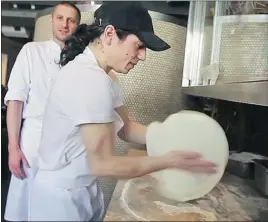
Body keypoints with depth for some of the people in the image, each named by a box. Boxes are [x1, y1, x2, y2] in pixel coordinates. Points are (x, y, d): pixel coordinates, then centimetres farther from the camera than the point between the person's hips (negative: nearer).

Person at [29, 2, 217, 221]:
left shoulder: (99, 75, 3)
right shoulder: (90, 80, -28)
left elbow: (126, 128, 5)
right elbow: (102, 164, -25)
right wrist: (169, 161, -18)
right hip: (62, 198, -8)